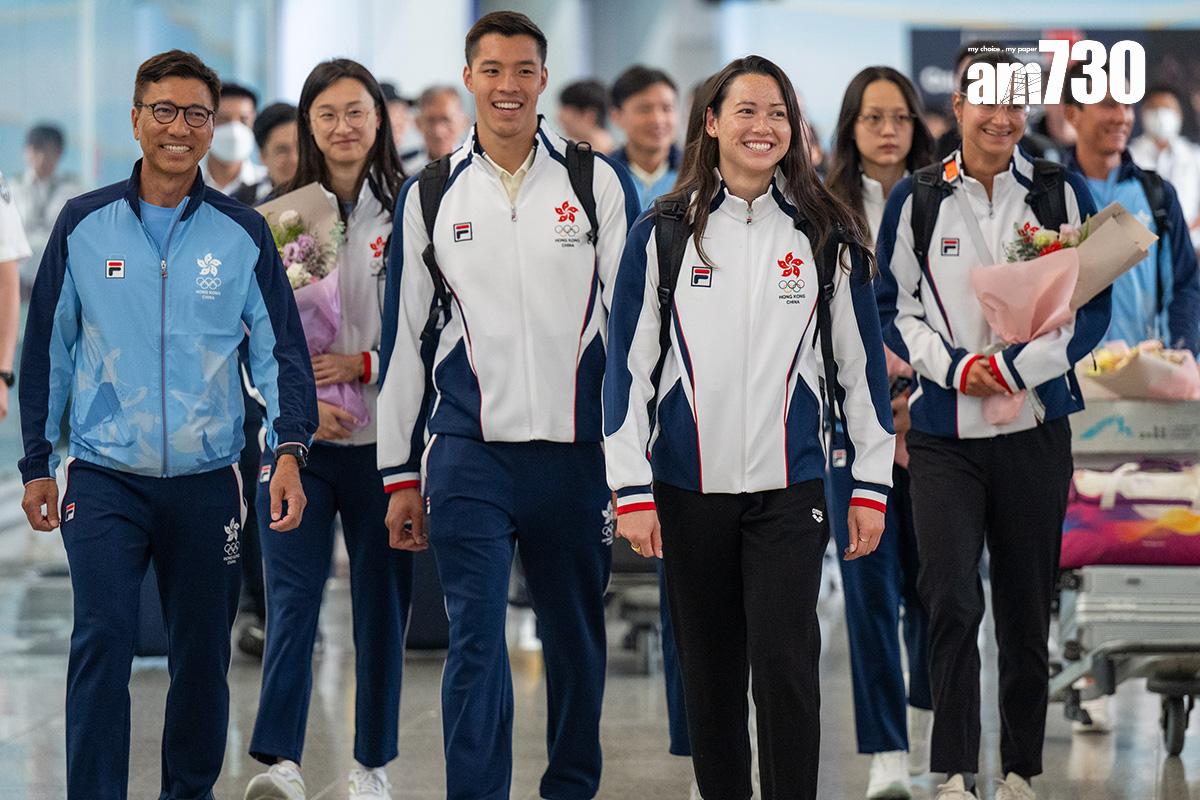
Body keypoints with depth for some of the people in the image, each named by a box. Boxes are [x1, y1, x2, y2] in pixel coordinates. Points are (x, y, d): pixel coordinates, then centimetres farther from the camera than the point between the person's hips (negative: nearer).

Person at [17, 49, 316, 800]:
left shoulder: (243, 233, 3)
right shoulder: (84, 224, 2)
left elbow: (282, 349, 3)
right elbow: (47, 349, 8)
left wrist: (289, 449, -11)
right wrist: (37, 463, 7)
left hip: (207, 482, 1)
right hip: (105, 480, -1)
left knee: (204, 654, 9)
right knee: (103, 640, -12)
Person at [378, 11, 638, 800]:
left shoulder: (600, 182, 2)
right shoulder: (430, 195, 7)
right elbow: (405, 338, 11)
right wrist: (400, 474, 10)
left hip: (576, 452, 0)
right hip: (470, 453, 0)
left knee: (577, 640, 10)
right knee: (476, 640, -8)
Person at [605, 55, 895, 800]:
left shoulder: (826, 234, 3)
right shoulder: (662, 233, 2)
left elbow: (863, 359, 7)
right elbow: (629, 363, 2)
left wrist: (873, 483, 5)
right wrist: (632, 489, -3)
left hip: (789, 489, -1)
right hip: (689, 489, 1)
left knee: (786, 667, -11)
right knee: (710, 676, 7)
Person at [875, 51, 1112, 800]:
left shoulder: (1064, 194, 2)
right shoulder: (915, 199, 2)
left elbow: (1093, 309, 1)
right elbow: (893, 308, 5)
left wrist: (1016, 367, -12)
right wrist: (952, 366, -11)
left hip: (1034, 429, 1)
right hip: (944, 431, -1)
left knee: (1027, 610, 8)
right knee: (952, 600, -12)